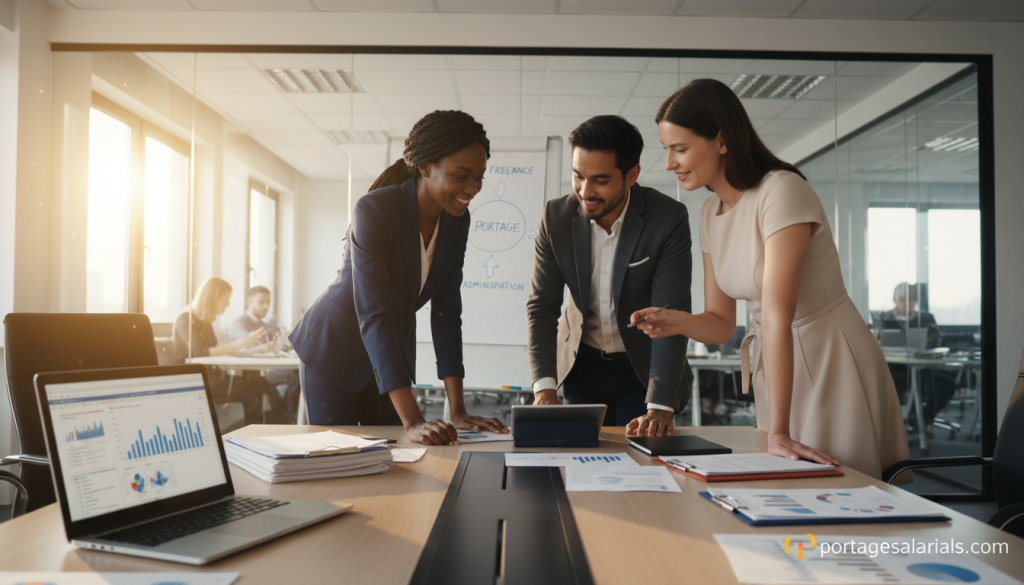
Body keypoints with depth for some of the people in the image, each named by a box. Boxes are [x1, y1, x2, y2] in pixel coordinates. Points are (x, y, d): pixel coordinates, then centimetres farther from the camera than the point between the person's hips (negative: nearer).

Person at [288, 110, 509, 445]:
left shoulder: (457, 220, -10)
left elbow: (446, 312, -11)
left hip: (393, 351, 5)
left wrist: (458, 412, -17)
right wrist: (412, 420, -41)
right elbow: (373, 316, -34)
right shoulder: (374, 211, -28)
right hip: (334, 347, -5)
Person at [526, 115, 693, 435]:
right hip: (582, 366, 3)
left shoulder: (669, 218, -20)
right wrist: (544, 387, -21)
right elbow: (542, 306, -9)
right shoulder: (556, 216, -12)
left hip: (644, 368, -2)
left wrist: (660, 407, -31)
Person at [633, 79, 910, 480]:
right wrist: (678, 322, -18)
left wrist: (779, 432, -30)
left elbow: (777, 317, -30)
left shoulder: (781, 192, -22)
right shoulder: (710, 212, 2)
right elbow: (721, 322, 5)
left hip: (830, 361, -7)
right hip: (775, 365, 7)